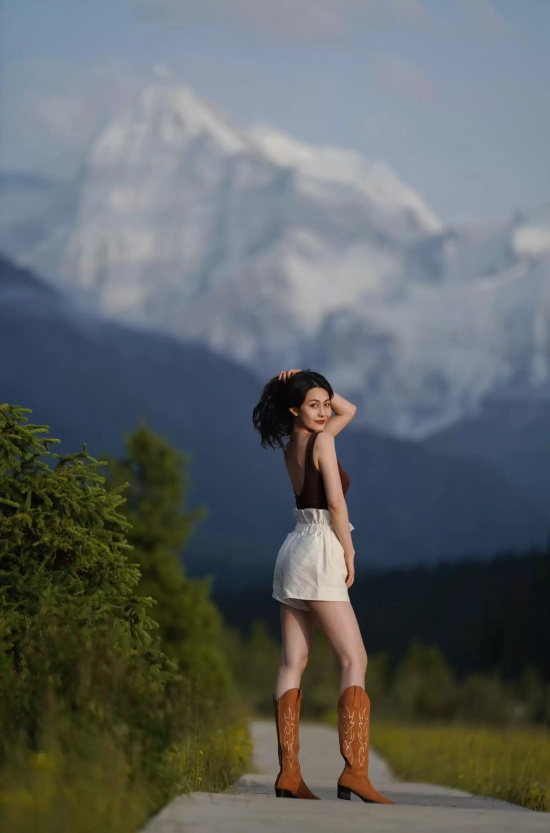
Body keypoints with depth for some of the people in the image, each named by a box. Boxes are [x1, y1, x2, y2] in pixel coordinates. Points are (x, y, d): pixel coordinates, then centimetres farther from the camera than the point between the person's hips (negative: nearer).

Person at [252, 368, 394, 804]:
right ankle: (355, 770, -25)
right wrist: (349, 552, -7)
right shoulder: (321, 441, -10)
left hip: (295, 550, 9)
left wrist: (310, 385, 17)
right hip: (320, 551, -9)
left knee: (294, 662, 3)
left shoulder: (293, 445, 15)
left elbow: (348, 410, 27)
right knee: (355, 659, -12)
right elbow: (335, 501, -15)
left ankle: (289, 773, -1)